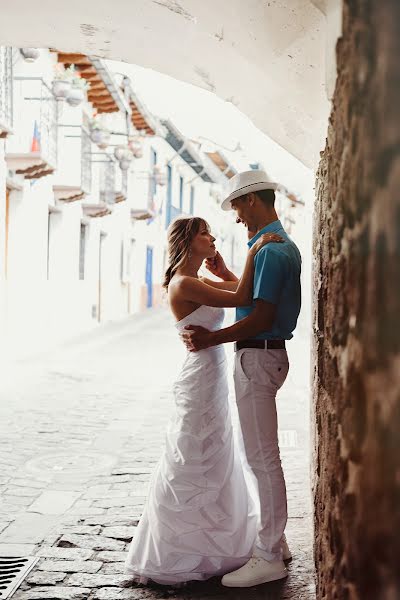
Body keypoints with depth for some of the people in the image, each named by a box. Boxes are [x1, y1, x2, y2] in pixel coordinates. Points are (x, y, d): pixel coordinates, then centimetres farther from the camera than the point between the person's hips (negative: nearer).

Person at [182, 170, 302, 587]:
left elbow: (261, 318, -23)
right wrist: (226, 277, 21)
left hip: (257, 356, -11)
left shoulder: (270, 251, -18)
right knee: (263, 455, 18)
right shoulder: (284, 245, 15)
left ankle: (269, 558, 2)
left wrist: (211, 339, -16)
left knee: (262, 458, -5)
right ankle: (274, 539, 28)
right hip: (266, 354, 11)